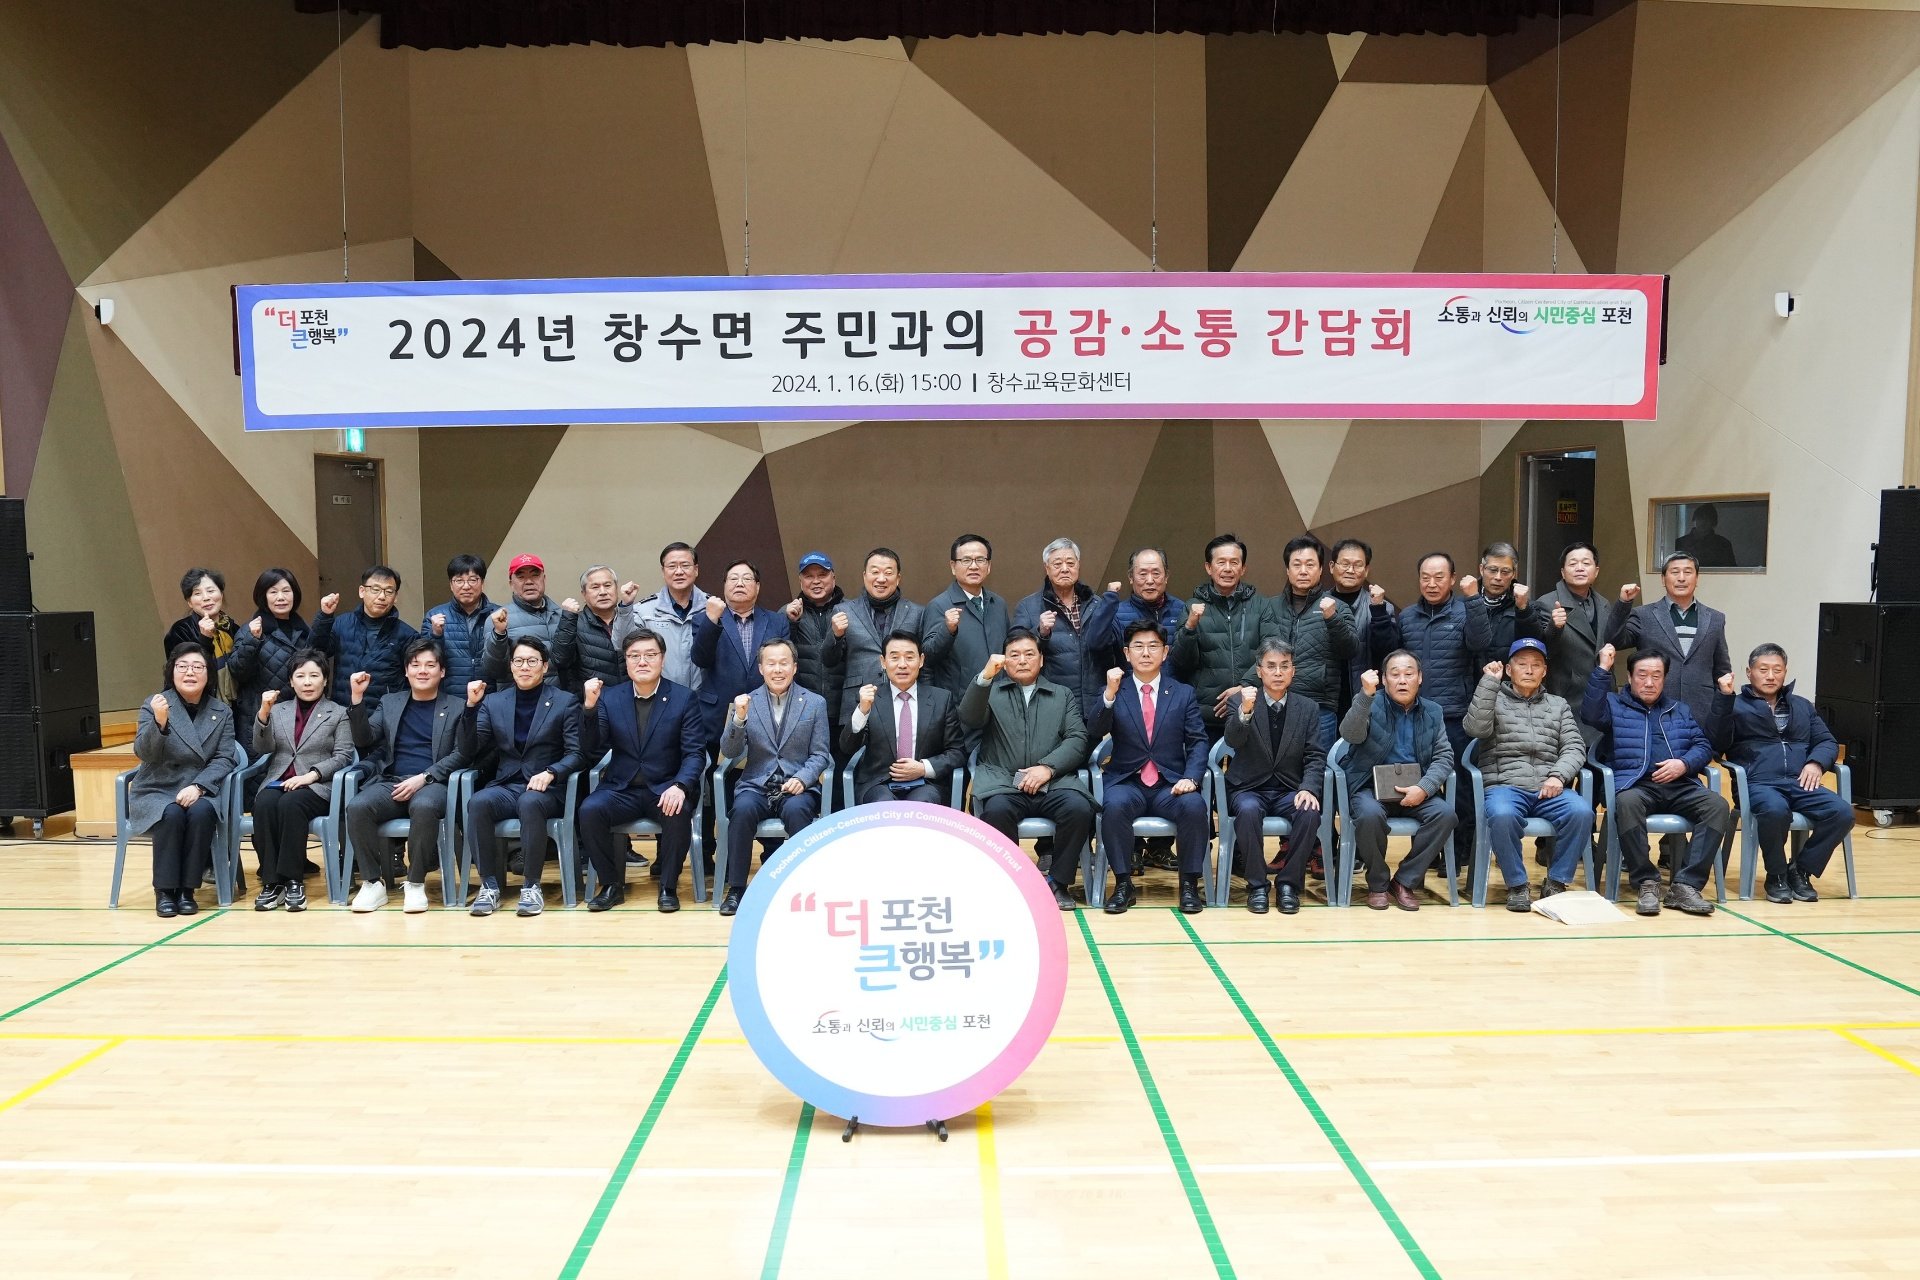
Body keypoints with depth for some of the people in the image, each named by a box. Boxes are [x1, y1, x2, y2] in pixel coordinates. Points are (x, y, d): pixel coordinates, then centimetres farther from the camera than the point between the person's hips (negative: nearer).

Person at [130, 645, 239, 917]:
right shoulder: (154, 705, 0)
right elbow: (143, 753, -12)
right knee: (172, 815, -32)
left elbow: (224, 759, -1)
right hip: (157, 792, -1)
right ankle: (164, 890, -19)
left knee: (201, 812, -31)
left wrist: (198, 786, -18)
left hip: (200, 791, 1)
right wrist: (159, 722, -31)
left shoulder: (222, 712, 6)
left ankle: (187, 889, -20)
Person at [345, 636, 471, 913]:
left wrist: (422, 778, -12)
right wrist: (358, 698, -2)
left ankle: (416, 883, -21)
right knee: (358, 807, -29)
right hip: (391, 782, 3)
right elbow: (365, 740, 10)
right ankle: (373, 883, -16)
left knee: (424, 807, -38)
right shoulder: (389, 703, 21)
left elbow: (461, 754, 1)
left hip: (433, 784, -3)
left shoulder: (457, 707, 11)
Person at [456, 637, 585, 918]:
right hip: (506, 787, 3)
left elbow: (577, 754, -3)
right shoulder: (493, 702, 14)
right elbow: (469, 752, 7)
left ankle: (532, 885, -24)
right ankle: (490, 884, -22)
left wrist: (550, 773, -22)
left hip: (547, 790, -3)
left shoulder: (565, 702, 5)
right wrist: (471, 706, -5)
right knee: (478, 802, -30)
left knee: (530, 802, -37)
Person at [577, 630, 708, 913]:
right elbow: (594, 751, 0)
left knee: (678, 813, -33)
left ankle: (668, 886, -12)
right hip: (621, 790, 2)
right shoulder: (609, 697, 7)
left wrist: (680, 786, -26)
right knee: (589, 810, -26)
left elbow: (695, 752, -6)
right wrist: (590, 707, -15)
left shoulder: (684, 698, 0)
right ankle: (612, 884, -7)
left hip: (665, 788, -2)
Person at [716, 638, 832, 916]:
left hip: (797, 787, -1)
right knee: (742, 809, -31)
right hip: (756, 786, 1)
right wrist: (739, 718, -16)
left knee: (795, 809, -34)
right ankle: (736, 888, -19)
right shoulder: (747, 702, 7)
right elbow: (730, 753, 1)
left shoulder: (815, 703, 6)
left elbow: (820, 755, 4)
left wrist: (802, 779, -15)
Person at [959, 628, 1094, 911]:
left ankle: (1058, 881, -9)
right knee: (997, 810, -35)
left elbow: (1078, 740, 9)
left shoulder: (1063, 695, 22)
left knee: (1079, 808, -30)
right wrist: (986, 676, -16)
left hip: (1053, 781, 1)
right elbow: (969, 719, -1)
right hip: (1003, 781, -1)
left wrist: (1047, 767, -9)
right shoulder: (990, 692, 20)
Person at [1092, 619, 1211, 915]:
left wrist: (1191, 778, -13)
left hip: (1171, 785, 1)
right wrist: (1110, 694, -20)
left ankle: (1189, 884, -13)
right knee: (1115, 805, -34)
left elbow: (1198, 742, 5)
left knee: (1195, 805, -30)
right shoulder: (1111, 694, 9)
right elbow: (1094, 735, -6)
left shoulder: (1184, 694, 12)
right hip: (1126, 783, -1)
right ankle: (1123, 884, -18)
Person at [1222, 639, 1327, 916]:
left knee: (1310, 813, -30)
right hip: (1248, 789, -2)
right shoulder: (1242, 702, -1)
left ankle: (1289, 884, -13)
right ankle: (1256, 885, -19)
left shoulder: (1308, 708, 7)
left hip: (1289, 790, 2)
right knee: (1248, 810, -35)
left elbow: (1315, 757, 2)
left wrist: (1309, 788, -17)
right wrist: (1245, 710, -39)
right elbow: (1233, 741, -19)